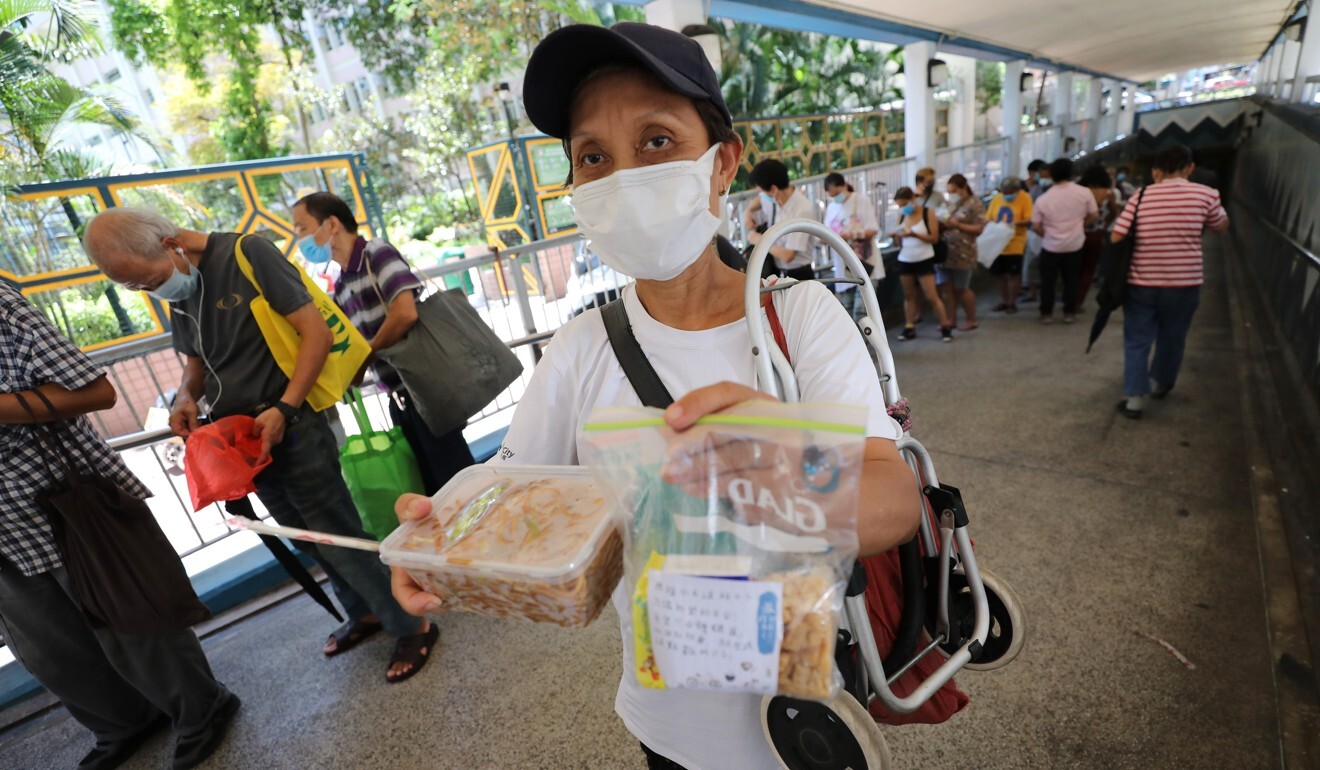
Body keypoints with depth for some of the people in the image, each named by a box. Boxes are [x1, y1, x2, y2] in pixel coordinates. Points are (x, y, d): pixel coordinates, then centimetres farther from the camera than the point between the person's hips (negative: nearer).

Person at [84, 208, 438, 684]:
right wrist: (186, 396, -1)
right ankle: (365, 613, 34)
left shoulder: (247, 255, -12)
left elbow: (317, 332, -17)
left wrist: (284, 410, -23)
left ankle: (413, 626, 12)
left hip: (290, 428, -7)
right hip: (244, 438, 7)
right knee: (312, 540, 16)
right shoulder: (177, 290, 10)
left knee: (340, 538, -3)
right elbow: (196, 361, 21)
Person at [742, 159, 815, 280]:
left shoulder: (802, 211, -25)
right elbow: (760, 199, 25)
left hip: (798, 276, -7)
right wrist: (748, 211, 2)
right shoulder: (773, 197, -4)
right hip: (775, 273, 7)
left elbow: (788, 255, -28)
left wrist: (760, 240, -14)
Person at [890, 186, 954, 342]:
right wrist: (895, 235, -14)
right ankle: (909, 328, 16)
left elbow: (934, 238, -12)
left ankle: (946, 327, 8)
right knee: (908, 295, 9)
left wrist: (914, 234, -24)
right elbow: (899, 240, 9)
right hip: (905, 260, 4)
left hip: (924, 260, -4)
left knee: (932, 297, -3)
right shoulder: (902, 215, 4)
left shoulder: (928, 213, -8)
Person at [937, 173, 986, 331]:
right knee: (945, 287, 4)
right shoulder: (950, 203, 13)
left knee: (961, 289, 3)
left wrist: (957, 225, -18)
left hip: (962, 253, -6)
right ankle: (951, 320, 15)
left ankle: (971, 320, 19)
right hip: (944, 250, 6)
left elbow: (979, 229, -10)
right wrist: (941, 223, 0)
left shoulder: (974, 204, -6)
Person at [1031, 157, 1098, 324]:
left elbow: (1036, 226, -9)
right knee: (1071, 279, 12)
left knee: (1048, 280, 8)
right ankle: (1069, 312, 16)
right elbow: (1094, 215, 1)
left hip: (1051, 246, -2)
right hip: (1075, 244, 2)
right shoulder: (1084, 192, -7)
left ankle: (1046, 313, 11)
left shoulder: (1043, 199, -12)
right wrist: (1080, 225, 19)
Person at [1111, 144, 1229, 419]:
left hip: (1140, 281, -1)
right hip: (1184, 282, 1)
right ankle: (1160, 383, 39)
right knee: (1171, 337, 20)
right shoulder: (1205, 194, -2)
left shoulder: (1141, 196, -4)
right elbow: (1221, 227, 14)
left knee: (1137, 340, 6)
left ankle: (1134, 397, 3)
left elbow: (1115, 238, -7)